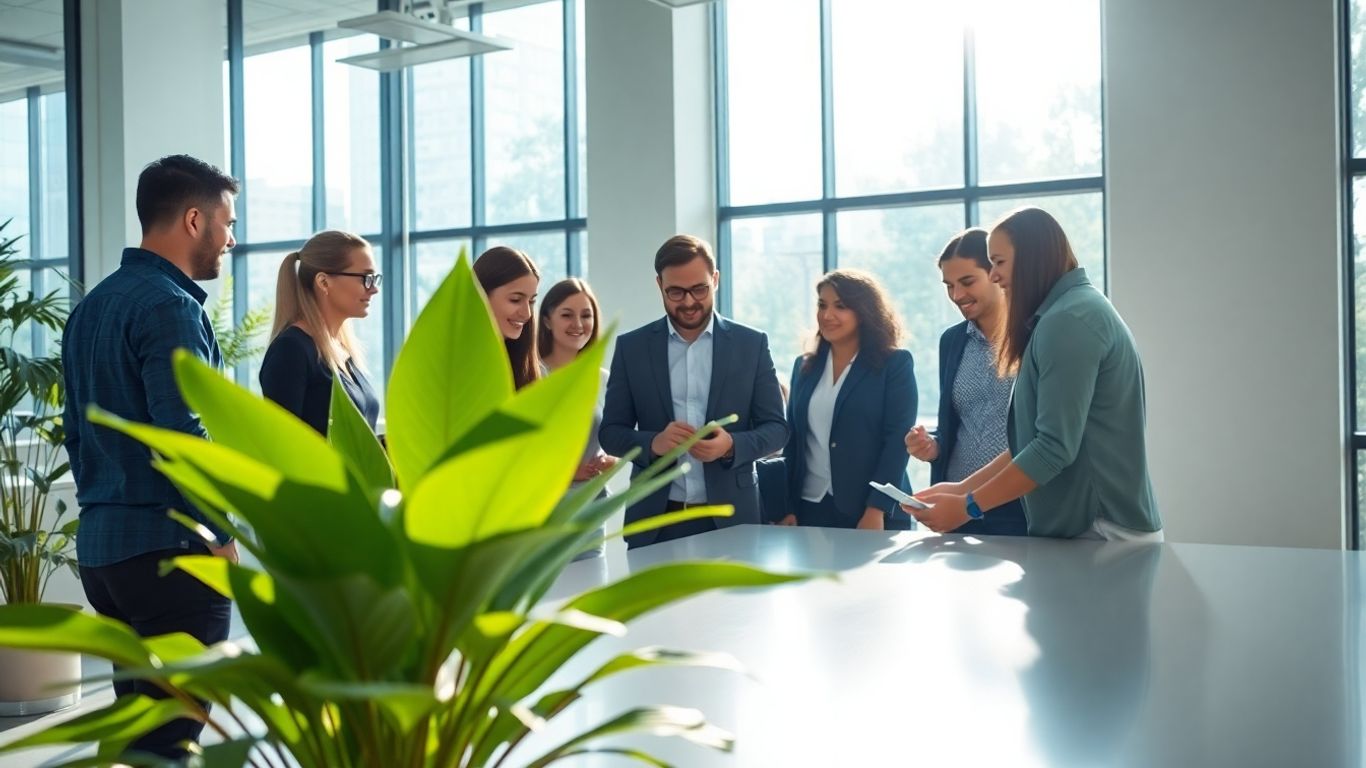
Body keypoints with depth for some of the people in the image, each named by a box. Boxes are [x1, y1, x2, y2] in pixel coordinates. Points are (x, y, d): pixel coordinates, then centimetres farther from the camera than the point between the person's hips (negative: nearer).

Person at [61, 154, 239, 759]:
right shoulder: (170, 306, -14)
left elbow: (76, 430, 18)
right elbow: (182, 435, -21)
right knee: (171, 736, -3)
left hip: (99, 545, 9)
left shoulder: (92, 306, 14)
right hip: (169, 549, -9)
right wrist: (220, 536, -13)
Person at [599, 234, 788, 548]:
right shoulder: (631, 347, 2)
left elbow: (776, 427, 0)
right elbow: (610, 432, 1)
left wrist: (731, 445, -19)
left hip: (730, 517, 0)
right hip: (654, 521, 0)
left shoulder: (751, 344, 1)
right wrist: (654, 443, -19)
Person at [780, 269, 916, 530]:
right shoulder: (804, 366, 11)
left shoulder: (895, 364, -2)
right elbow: (792, 440, 11)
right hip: (809, 507, 4)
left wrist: (876, 509, -16)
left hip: (868, 510, -4)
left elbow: (897, 439, -8)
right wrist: (786, 508, 4)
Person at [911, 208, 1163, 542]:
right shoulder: (1068, 312, 16)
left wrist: (969, 506, -15)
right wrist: (963, 488, 9)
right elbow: (1032, 441, 15)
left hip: (1102, 529, -9)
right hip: (1082, 523, 9)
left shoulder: (1068, 320, -16)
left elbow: (1055, 447, -21)